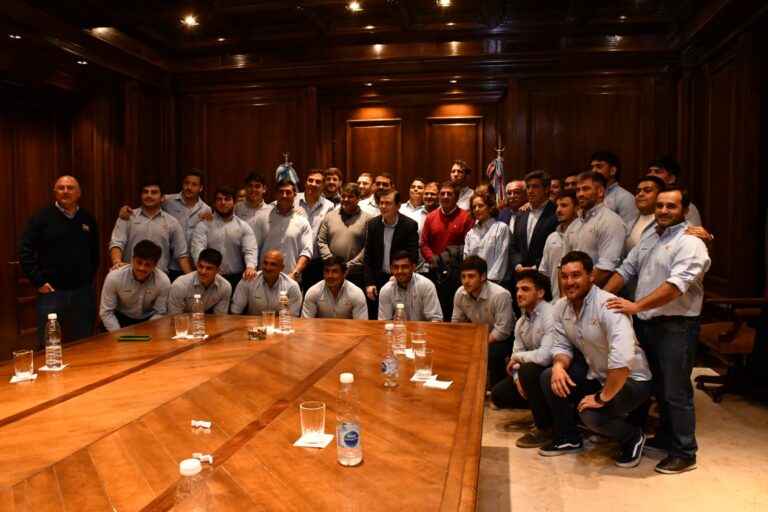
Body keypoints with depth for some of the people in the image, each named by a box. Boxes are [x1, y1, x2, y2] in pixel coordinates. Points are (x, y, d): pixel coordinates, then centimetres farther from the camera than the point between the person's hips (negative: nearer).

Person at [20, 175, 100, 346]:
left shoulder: (88, 219, 8)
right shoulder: (42, 216, -2)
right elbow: (25, 251, -4)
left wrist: (90, 276, 8)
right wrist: (38, 282, -9)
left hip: (84, 292, 3)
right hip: (51, 292, -3)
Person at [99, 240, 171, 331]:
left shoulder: (164, 282, -22)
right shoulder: (114, 278, -22)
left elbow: (159, 313, -12)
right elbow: (106, 312, -14)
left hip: (149, 321, 1)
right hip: (120, 319, -1)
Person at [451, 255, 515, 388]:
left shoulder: (500, 295, -29)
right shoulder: (460, 293, -11)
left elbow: (502, 331, -27)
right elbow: (456, 322, 1)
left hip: (502, 337, -5)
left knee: (492, 353, -34)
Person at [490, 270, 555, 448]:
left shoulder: (551, 316, -25)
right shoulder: (521, 321, 4)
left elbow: (545, 356, -37)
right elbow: (516, 354, 5)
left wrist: (518, 358, -18)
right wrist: (517, 379, -15)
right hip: (531, 371, 8)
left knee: (528, 371, -35)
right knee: (498, 395, -2)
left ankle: (546, 427, -13)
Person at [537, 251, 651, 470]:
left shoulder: (607, 306, -29)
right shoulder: (560, 308, -5)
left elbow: (623, 359, -39)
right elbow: (562, 346, 2)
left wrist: (602, 398, -30)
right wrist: (558, 365, -22)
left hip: (631, 380, -7)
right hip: (596, 375, 7)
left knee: (592, 415, -29)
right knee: (549, 378, -11)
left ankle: (633, 437, 6)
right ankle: (569, 438, 11)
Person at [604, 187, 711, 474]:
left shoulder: (689, 243, -13)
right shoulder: (649, 236, 12)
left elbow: (676, 284, -25)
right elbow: (627, 269, 13)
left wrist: (637, 306, -29)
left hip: (676, 326, -7)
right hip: (646, 323, 7)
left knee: (676, 392, 1)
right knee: (658, 386, 19)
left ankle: (684, 454, 16)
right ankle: (665, 437, 36)